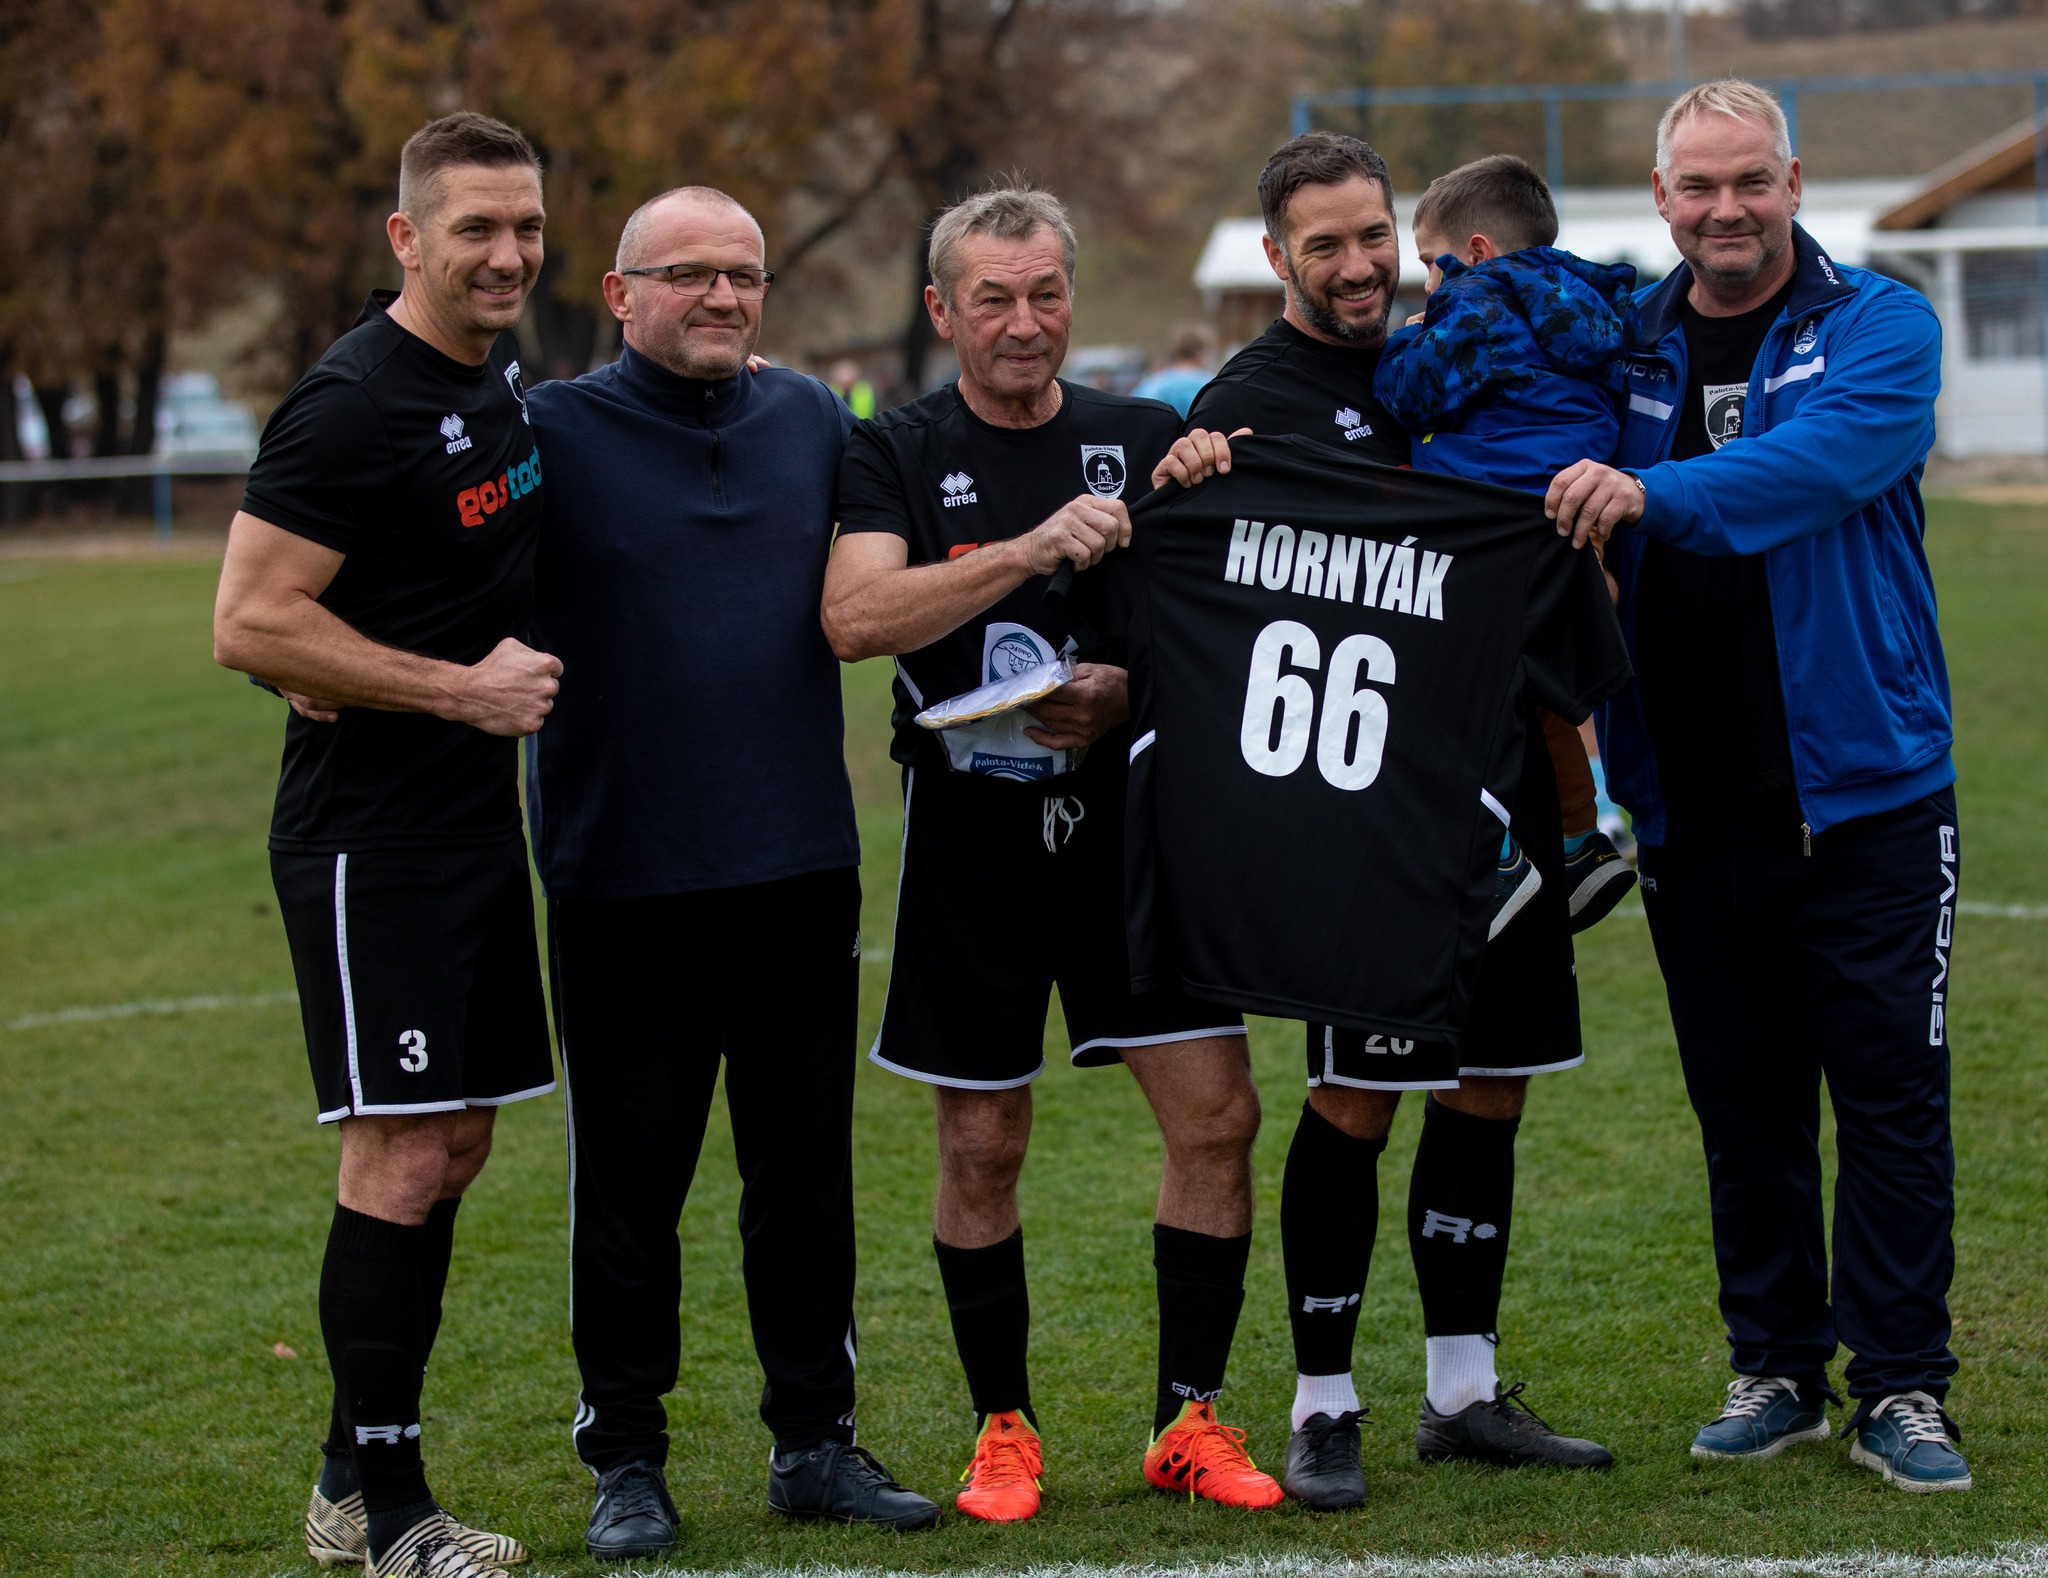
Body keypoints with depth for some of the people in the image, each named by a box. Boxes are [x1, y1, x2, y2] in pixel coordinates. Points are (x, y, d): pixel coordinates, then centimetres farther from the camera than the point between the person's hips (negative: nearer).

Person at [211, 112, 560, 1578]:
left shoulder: (502, 372, 11)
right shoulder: (352, 405, -17)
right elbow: (250, 623, -20)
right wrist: (461, 688, -17)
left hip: (475, 824, 9)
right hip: (369, 839, -9)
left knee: (456, 1144, 11)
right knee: (401, 1158, -8)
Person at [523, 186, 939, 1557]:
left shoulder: (813, 421, 10)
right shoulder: (556, 431, -4)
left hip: (801, 869, 4)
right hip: (624, 875, -4)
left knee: (808, 1161, 11)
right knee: (631, 1173, 4)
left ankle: (817, 1442, 22)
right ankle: (626, 1459, 15)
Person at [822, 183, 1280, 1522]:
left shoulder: (1145, 441, 7)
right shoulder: (897, 456, -1)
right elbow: (853, 616, -18)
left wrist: (1126, 692, -11)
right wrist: (1032, 548, -26)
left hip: (1131, 822, 2)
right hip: (973, 843, -2)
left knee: (1217, 1113, -5)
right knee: (982, 1146, 4)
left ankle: (1191, 1415, 9)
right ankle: (1005, 1427, 19)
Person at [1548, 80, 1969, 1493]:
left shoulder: (1879, 328, -4)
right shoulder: (1623, 347, 9)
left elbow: (1823, 458, -23)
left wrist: (1653, 495, -37)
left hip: (1864, 789, -3)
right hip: (1694, 809, 4)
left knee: (1890, 1094, -2)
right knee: (1743, 1103, 9)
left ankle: (1901, 1388, 5)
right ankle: (1777, 1372, 20)